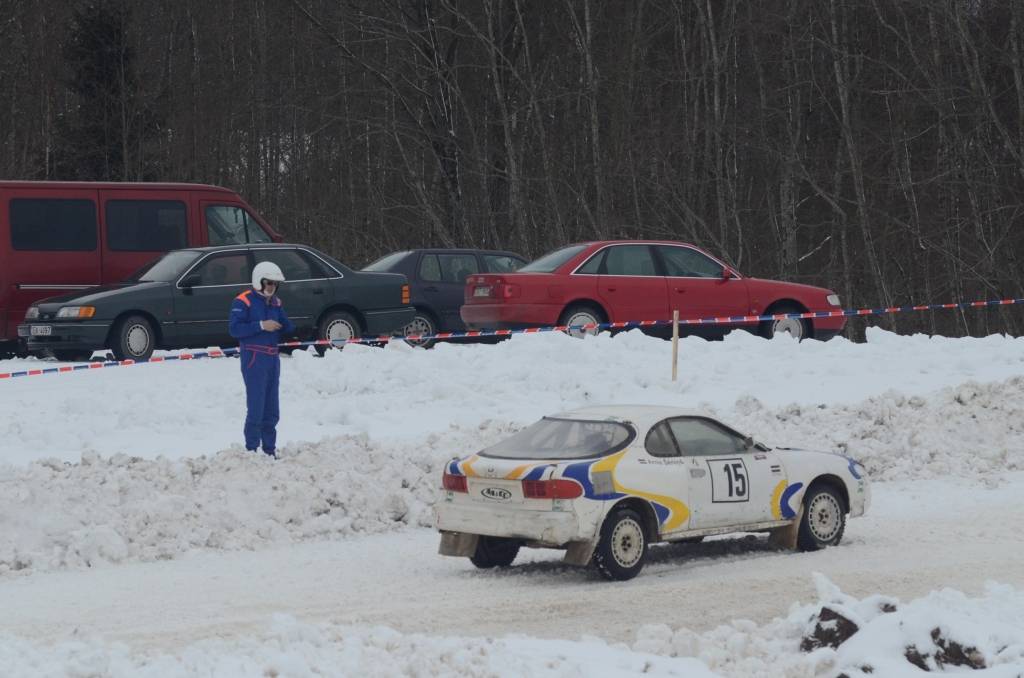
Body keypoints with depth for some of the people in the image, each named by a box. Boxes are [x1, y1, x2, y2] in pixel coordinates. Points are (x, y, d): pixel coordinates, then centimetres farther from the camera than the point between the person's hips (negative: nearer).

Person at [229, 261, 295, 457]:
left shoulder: (275, 302, 15)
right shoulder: (243, 301, -8)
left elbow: (285, 325, 17)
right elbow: (234, 329, -17)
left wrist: (300, 331, -4)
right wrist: (261, 325, -21)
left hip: (272, 358, 8)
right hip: (254, 358, -8)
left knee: (271, 408, 13)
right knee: (256, 407, -11)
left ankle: (269, 449, 22)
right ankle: (251, 449, -7)